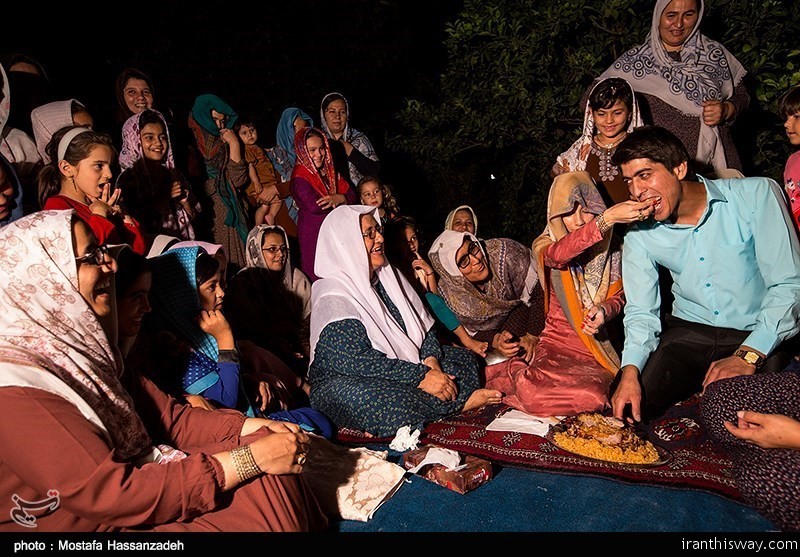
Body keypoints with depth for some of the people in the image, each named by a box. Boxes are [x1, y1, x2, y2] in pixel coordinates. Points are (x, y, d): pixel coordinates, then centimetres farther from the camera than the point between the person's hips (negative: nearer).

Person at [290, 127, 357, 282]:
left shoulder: (330, 170, 11)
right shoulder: (300, 177, -11)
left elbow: (352, 196, 5)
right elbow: (314, 207, -24)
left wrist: (339, 198, -18)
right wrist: (339, 201, -9)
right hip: (314, 235, -6)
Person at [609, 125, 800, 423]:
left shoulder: (756, 194, -9)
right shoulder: (640, 235, 0)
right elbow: (641, 311, 1)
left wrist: (748, 356, -22)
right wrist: (630, 372, -18)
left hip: (759, 337, -2)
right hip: (689, 333, 2)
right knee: (625, 411, -15)